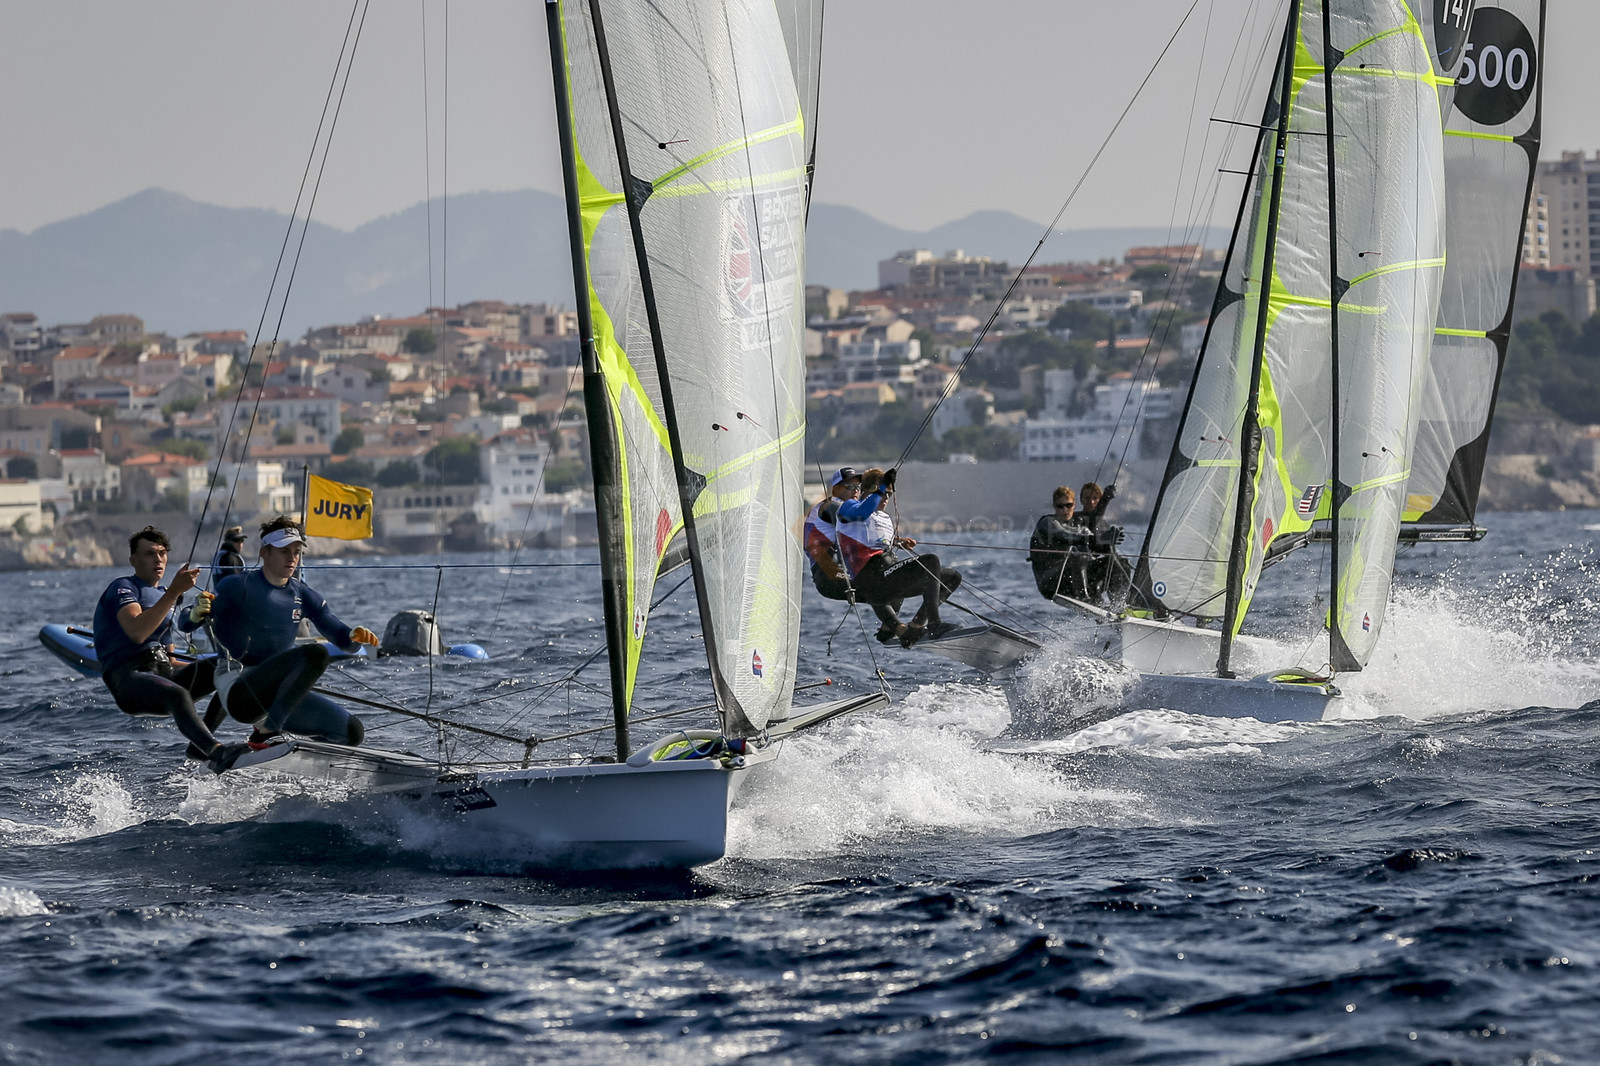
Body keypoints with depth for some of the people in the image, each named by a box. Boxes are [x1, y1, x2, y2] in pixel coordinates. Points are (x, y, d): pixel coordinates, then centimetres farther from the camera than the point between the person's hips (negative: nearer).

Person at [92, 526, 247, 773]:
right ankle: (217, 752, -62)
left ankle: (201, 744, -21)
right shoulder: (122, 588, 2)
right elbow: (137, 633, -20)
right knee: (178, 694, -39)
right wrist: (174, 592, -22)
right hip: (129, 679, -8)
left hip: (164, 674, 8)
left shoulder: (163, 594, 27)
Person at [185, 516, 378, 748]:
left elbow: (342, 638, 8)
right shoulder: (239, 587, -8)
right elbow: (184, 625, -11)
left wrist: (356, 636, -16)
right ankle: (265, 732, -23)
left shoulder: (304, 595, 10)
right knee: (315, 654, -29)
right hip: (240, 692, -7)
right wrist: (197, 613, -35)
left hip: (276, 696, 7)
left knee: (353, 732, -1)